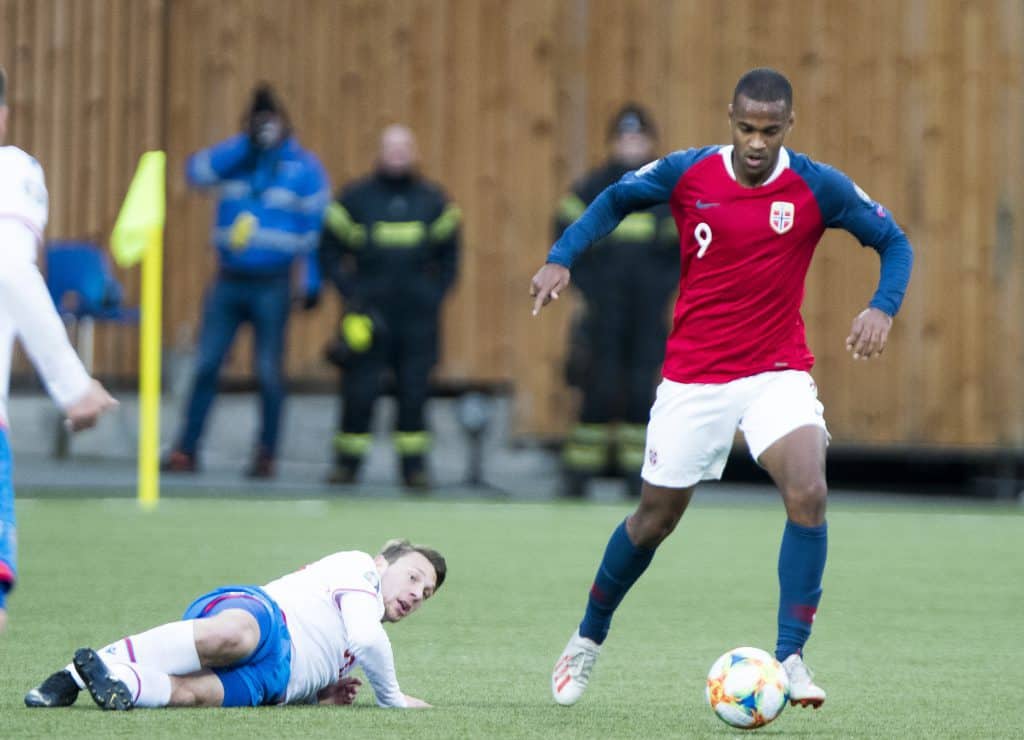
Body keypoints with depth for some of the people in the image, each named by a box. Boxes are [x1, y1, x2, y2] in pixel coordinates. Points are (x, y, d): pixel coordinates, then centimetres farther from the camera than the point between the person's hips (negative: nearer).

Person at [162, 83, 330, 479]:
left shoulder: (303, 168, 3)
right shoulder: (234, 157, 9)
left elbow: (317, 227, 3)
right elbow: (197, 171, -11)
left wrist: (312, 282, -1)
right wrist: (246, 145, -15)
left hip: (271, 286, -2)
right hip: (228, 280, 2)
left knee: (269, 373, 0)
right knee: (205, 365, -1)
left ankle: (266, 454, 8)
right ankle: (186, 450, 3)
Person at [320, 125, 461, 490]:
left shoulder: (433, 201, 8)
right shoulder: (356, 198, 2)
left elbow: (449, 256, 16)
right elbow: (330, 249, 7)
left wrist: (433, 295, 5)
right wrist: (351, 292, -3)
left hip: (418, 319, 2)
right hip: (370, 313, -2)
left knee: (414, 391, 0)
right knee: (359, 390, -5)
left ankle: (414, 464, 7)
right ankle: (347, 461, 5)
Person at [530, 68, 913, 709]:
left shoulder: (819, 187, -10)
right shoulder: (688, 174, -7)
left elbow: (894, 242, -1)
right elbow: (615, 200, 9)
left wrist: (883, 308, -20)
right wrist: (561, 259, -5)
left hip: (778, 372, -1)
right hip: (693, 378, 1)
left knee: (809, 493, -25)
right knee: (655, 520, 10)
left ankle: (791, 657, -17)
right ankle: (589, 638, 35)